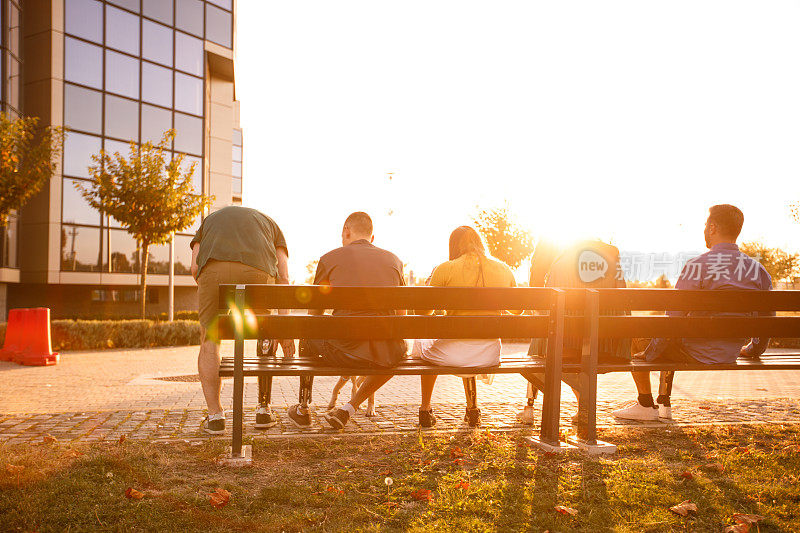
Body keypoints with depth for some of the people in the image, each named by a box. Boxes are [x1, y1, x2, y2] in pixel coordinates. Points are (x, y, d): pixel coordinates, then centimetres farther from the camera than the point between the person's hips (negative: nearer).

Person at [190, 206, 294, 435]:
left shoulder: (209, 220, 39)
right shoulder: (269, 222, 37)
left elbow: (195, 266, 18)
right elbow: (283, 276, 21)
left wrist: (213, 301, 29)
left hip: (213, 268, 0)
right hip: (257, 270, 1)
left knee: (210, 342, 15)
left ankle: (215, 415, 9)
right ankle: (264, 409, 23)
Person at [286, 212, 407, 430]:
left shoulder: (330, 258, 7)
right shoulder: (394, 260, 13)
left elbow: (314, 314, 16)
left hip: (344, 352, -1)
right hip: (387, 356, 1)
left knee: (308, 336, 31)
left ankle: (303, 410, 45)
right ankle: (350, 408, 26)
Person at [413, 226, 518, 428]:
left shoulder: (445, 269, -10)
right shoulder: (504, 270, 2)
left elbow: (424, 311, -1)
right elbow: (516, 309, 17)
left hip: (450, 354, -3)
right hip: (489, 354, 4)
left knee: (422, 343, 33)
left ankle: (426, 409, 40)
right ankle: (472, 408, 43)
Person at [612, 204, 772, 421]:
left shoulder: (697, 265, -19)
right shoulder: (758, 270, 0)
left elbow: (674, 319, -19)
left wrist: (648, 353, -8)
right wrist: (753, 349, 27)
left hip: (696, 353, -7)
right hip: (730, 355, 7)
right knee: (669, 344, 33)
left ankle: (646, 405, 19)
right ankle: (664, 405, 34)